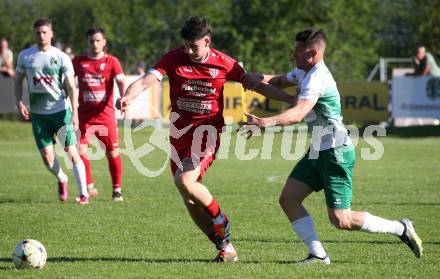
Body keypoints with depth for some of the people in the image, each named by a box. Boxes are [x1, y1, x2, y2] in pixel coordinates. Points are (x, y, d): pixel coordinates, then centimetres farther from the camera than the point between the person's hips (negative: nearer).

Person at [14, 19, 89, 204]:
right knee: (47, 157, 0)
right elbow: (18, 81, 13)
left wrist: (74, 112, -12)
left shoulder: (61, 57, -3)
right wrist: (19, 103, -2)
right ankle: (61, 180, 31)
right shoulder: (25, 56, 3)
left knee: (72, 153, -8)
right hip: (38, 114, 2)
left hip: (60, 111, -2)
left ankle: (84, 193, -2)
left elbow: (71, 87, -3)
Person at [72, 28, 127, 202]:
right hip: (84, 115, 1)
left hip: (106, 114, -1)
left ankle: (117, 190, 21)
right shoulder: (78, 62, 5)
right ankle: (89, 186, 6)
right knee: (80, 151, -12)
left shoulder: (111, 61, 0)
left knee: (113, 154, 4)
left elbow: (121, 81, -14)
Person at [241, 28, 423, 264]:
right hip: (318, 152, 10)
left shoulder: (317, 78, -22)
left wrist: (265, 122, -47)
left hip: (335, 153, -10)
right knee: (288, 199, -1)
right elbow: (279, 82, 24)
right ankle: (318, 254, -1)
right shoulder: (304, 72, 10)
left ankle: (401, 229, 7)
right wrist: (261, 79, 1)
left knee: (341, 221, -8)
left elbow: (298, 114, -36)